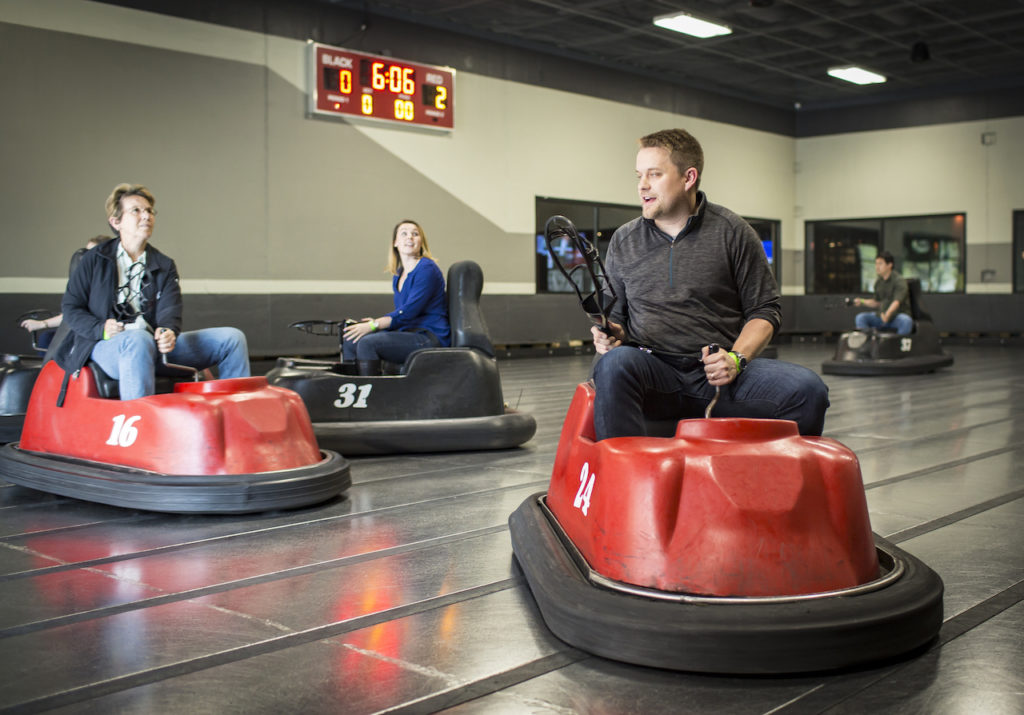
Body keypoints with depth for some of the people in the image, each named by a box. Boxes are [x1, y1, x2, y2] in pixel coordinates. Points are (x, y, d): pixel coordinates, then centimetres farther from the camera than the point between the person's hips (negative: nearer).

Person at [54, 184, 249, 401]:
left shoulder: (165, 267, 17)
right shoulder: (95, 260, 9)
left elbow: (169, 312, 2)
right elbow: (71, 307, 6)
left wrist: (168, 332, -23)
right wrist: (101, 328, -15)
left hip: (155, 344, 5)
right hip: (106, 347, -4)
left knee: (232, 338, -8)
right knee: (138, 340, -42)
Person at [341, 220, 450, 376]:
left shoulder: (427, 269, -10)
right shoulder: (398, 275, 17)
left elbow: (409, 311, -18)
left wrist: (373, 325, -17)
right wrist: (376, 322, 2)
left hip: (430, 338, -9)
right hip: (408, 333, 9)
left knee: (367, 343, -26)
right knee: (350, 341, -2)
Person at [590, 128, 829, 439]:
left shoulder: (733, 233, 8)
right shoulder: (623, 241, 15)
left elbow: (764, 310, 10)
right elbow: (615, 315, 23)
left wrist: (736, 358, -9)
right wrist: (611, 333, -2)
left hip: (718, 376, 0)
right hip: (654, 372, 1)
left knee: (807, 389, -25)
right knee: (615, 364, -35)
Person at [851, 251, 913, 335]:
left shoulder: (899, 280, -11)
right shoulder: (879, 282, 11)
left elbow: (897, 301, -25)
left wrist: (888, 314, -44)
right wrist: (861, 301, 3)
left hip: (898, 315, -6)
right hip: (881, 316, 6)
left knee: (906, 321, -38)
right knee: (860, 317, -13)